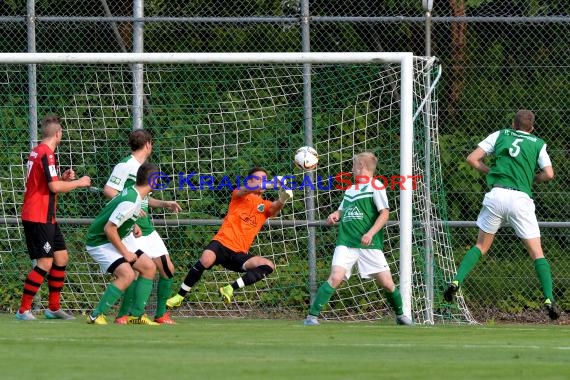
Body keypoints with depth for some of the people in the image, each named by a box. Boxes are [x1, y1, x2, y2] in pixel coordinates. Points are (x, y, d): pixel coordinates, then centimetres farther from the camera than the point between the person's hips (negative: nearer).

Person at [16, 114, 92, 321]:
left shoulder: (37, 152, 14)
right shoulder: (46, 154, -16)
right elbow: (54, 187, -22)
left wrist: (63, 178, 12)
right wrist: (79, 182, -9)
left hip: (46, 218, 10)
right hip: (38, 217, -10)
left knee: (61, 257, 13)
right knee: (45, 263, -10)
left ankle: (53, 307, 18)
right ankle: (23, 310, -8)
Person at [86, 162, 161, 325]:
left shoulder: (131, 192, 1)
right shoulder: (131, 202, -29)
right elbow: (109, 228, -29)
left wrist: (132, 225, 9)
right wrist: (125, 253, -19)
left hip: (117, 240, 10)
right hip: (100, 242, -10)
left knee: (149, 267, 7)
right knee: (127, 274, -26)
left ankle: (136, 315, 12)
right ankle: (96, 316, -16)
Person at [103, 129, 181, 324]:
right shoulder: (125, 166, -10)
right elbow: (108, 190, -17)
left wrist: (165, 204, 16)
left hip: (147, 229, 9)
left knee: (167, 269, 7)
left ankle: (161, 314, 17)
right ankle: (123, 315, -7)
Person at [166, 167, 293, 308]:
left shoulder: (265, 206, 15)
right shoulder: (239, 195, 9)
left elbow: (274, 208, -9)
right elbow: (243, 191, -17)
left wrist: (282, 200, -34)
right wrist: (258, 187, -40)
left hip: (239, 254, 4)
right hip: (222, 243, -4)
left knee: (268, 266, -19)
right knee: (206, 260, -34)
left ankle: (230, 289, -15)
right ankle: (179, 297, -17)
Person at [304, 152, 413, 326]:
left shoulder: (375, 186, -1)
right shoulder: (350, 189, 18)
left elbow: (385, 213, -7)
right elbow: (343, 211, 32)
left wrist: (370, 233, -19)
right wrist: (335, 215, 7)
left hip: (370, 245, -3)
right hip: (346, 243, 3)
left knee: (387, 283, -1)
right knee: (335, 277, -16)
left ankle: (400, 315, 23)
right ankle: (312, 316, -18)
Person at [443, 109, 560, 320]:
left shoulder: (500, 135, 18)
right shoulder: (538, 144, 15)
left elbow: (472, 159, 12)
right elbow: (549, 174, 5)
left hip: (497, 194, 1)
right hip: (521, 198, -1)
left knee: (481, 246, 16)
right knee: (537, 253, 3)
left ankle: (456, 281, -2)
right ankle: (549, 299, -9)